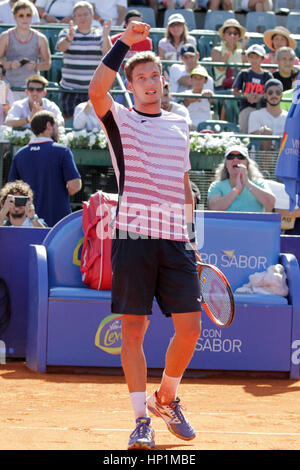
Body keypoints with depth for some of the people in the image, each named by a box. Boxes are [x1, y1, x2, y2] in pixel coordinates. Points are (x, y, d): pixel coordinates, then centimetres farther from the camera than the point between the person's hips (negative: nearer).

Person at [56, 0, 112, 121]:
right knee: (69, 120, -3)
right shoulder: (66, 33, 5)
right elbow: (61, 48, -15)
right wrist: (69, 37, -38)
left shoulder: (99, 34, 6)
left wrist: (105, 37, -30)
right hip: (70, 89, 0)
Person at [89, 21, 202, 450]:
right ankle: (141, 419, 3)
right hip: (134, 237, -4)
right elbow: (97, 90, -18)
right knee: (133, 329, -4)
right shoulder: (120, 120, 5)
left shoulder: (180, 126, 19)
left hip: (176, 241, 4)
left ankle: (167, 399, 22)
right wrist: (125, 43, -17)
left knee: (189, 327, -1)